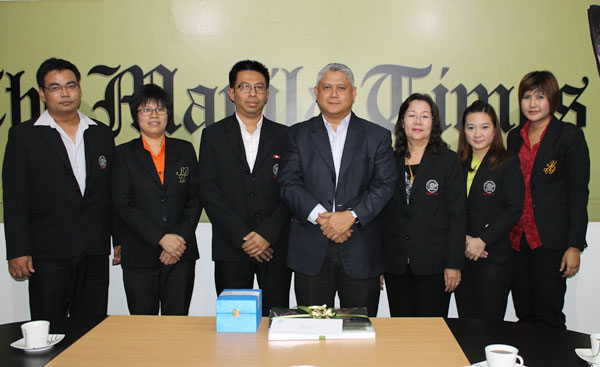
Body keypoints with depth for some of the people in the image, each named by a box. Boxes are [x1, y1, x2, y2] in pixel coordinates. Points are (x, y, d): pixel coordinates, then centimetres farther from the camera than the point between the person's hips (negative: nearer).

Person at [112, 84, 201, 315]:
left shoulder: (185, 150, 11)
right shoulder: (123, 154, 5)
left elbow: (195, 199, 6)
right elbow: (123, 205, -4)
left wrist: (180, 240, -7)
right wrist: (161, 238, -13)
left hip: (181, 254, 1)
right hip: (138, 257, -1)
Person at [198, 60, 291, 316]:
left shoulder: (284, 136, 7)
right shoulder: (213, 135, 6)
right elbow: (209, 191, -2)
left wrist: (267, 234, -11)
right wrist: (242, 237, -10)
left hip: (275, 247, 1)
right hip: (230, 248, 0)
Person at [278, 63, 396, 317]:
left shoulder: (377, 136, 8)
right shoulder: (298, 135, 8)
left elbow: (384, 186, -2)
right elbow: (289, 184, -2)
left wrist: (351, 216, -16)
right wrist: (320, 217, -15)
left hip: (360, 251, 0)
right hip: (311, 252, 0)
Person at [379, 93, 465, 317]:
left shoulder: (448, 160, 1)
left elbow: (457, 216, -2)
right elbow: (383, 215, 11)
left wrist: (454, 264, -8)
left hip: (433, 265, -3)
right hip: (396, 266, 3)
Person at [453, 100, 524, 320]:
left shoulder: (508, 164, -1)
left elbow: (513, 210, -8)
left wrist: (483, 240, -14)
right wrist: (464, 239, -8)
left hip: (494, 255, -4)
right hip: (461, 255, 4)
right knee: (465, 324, 8)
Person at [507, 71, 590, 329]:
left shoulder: (570, 136, -4)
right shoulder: (514, 137, 12)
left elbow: (578, 193, -6)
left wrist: (574, 245, -11)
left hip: (551, 240, -5)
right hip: (516, 240, 5)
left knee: (548, 317, -1)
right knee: (523, 316, 10)